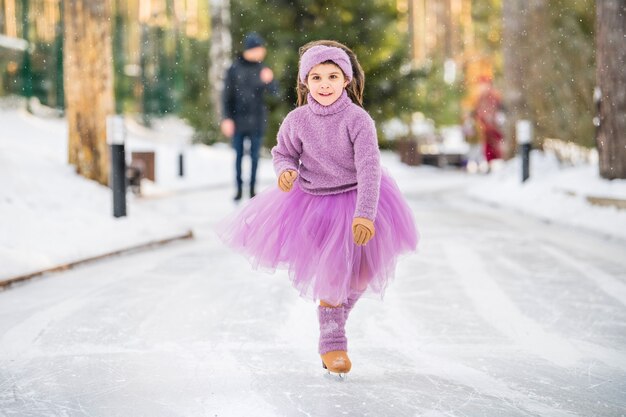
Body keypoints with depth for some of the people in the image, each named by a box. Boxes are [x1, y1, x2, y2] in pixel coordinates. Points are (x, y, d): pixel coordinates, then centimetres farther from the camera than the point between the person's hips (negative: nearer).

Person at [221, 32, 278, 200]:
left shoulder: (263, 69, 0)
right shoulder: (234, 69, -5)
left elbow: (274, 92, -9)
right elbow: (227, 96, -2)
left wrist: (269, 81, -30)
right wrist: (227, 119, -8)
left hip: (256, 120, 1)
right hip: (238, 119, -1)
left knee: (254, 156, 6)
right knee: (238, 155, 5)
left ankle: (252, 188, 16)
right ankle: (239, 188, 14)